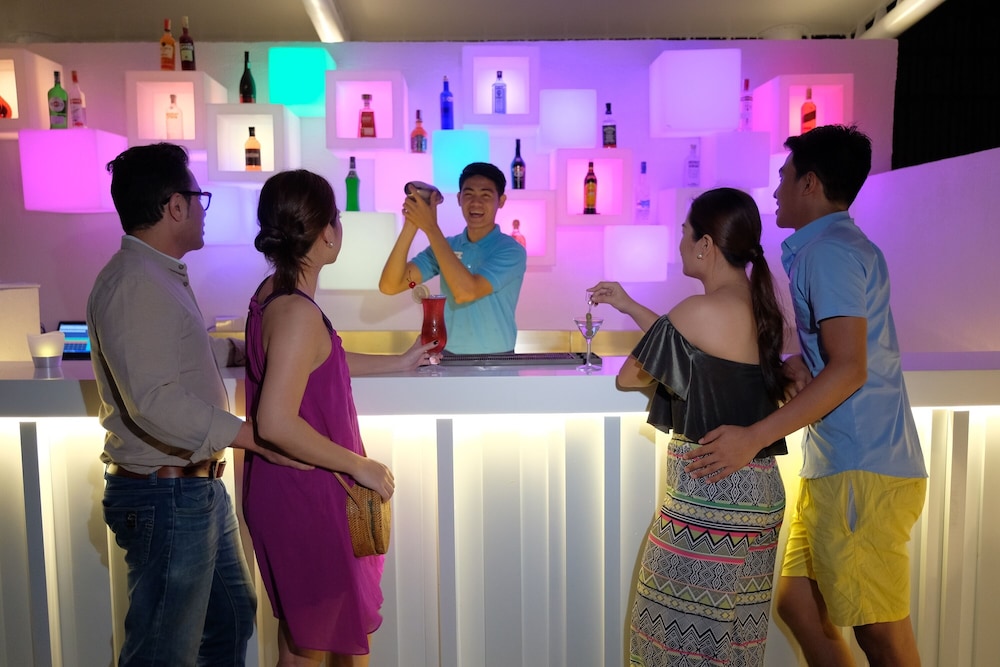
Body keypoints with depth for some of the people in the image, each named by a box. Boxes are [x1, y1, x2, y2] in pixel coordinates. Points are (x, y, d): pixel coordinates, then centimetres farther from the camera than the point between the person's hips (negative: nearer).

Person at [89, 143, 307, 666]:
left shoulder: (161, 276, 13)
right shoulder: (132, 284, -21)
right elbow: (155, 401, -30)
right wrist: (256, 438, -29)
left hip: (198, 487, 10)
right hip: (165, 495, -10)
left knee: (231, 617, 23)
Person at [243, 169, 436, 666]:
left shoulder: (271, 294, 4)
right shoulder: (298, 313, -26)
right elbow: (276, 424, -32)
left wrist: (397, 362, 26)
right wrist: (360, 466, -22)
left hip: (284, 490, 9)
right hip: (305, 497, -9)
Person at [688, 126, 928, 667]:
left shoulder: (829, 251, -12)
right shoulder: (838, 246, 19)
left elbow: (849, 369, -22)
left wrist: (753, 438, -23)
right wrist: (799, 362, 2)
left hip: (862, 470, -10)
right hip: (833, 465, 10)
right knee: (798, 606, 15)